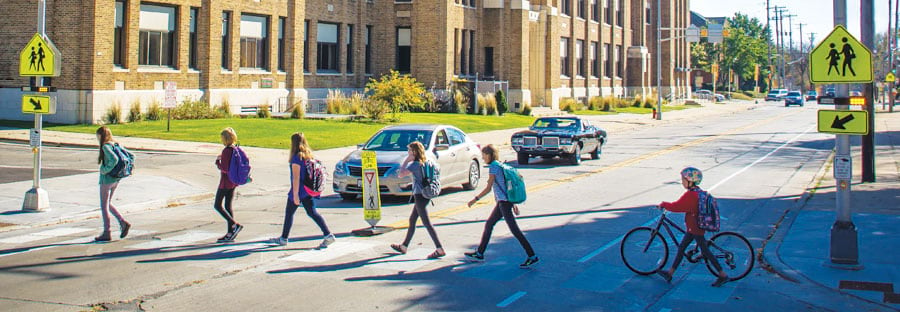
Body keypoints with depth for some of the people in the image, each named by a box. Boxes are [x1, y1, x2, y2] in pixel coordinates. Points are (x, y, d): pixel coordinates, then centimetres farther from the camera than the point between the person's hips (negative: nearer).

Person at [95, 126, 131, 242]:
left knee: (104, 206, 3)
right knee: (107, 204, 20)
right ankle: (123, 222, 7)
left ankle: (106, 233, 7)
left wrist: (106, 169, -19)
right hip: (116, 179, 8)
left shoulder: (105, 147, -15)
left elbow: (114, 159, -32)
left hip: (106, 179, -8)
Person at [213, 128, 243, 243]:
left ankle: (235, 225, -8)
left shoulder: (226, 151, -19)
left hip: (225, 182, -9)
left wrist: (217, 161, -7)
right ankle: (230, 233, 12)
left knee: (218, 205, 1)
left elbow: (225, 169, -23)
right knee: (228, 206, 12)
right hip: (233, 182, 9)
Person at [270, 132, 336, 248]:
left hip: (299, 190, -7)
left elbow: (296, 178, -19)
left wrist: (295, 195, -18)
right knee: (312, 212, 6)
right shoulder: (309, 155, 6)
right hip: (309, 190, 7)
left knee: (289, 213, 10)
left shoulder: (296, 157, -17)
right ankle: (328, 235, -6)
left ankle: (283, 238, 22)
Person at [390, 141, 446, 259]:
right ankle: (404, 246, 30)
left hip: (420, 195, -10)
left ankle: (440, 249, -13)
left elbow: (400, 175, -17)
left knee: (426, 223, -9)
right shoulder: (426, 162, 9)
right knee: (412, 220, 19)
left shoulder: (415, 164, -16)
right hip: (425, 195, 10)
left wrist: (406, 160, -9)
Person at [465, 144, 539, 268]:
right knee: (488, 225, 16)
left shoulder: (494, 166, -11)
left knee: (514, 229, -9)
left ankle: (532, 256, -10)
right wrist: (513, 204, 21)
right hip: (502, 202, 10)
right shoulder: (500, 165, 16)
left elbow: (488, 188, -14)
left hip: (504, 202, -10)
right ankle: (479, 254, 23)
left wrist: (475, 199, -6)